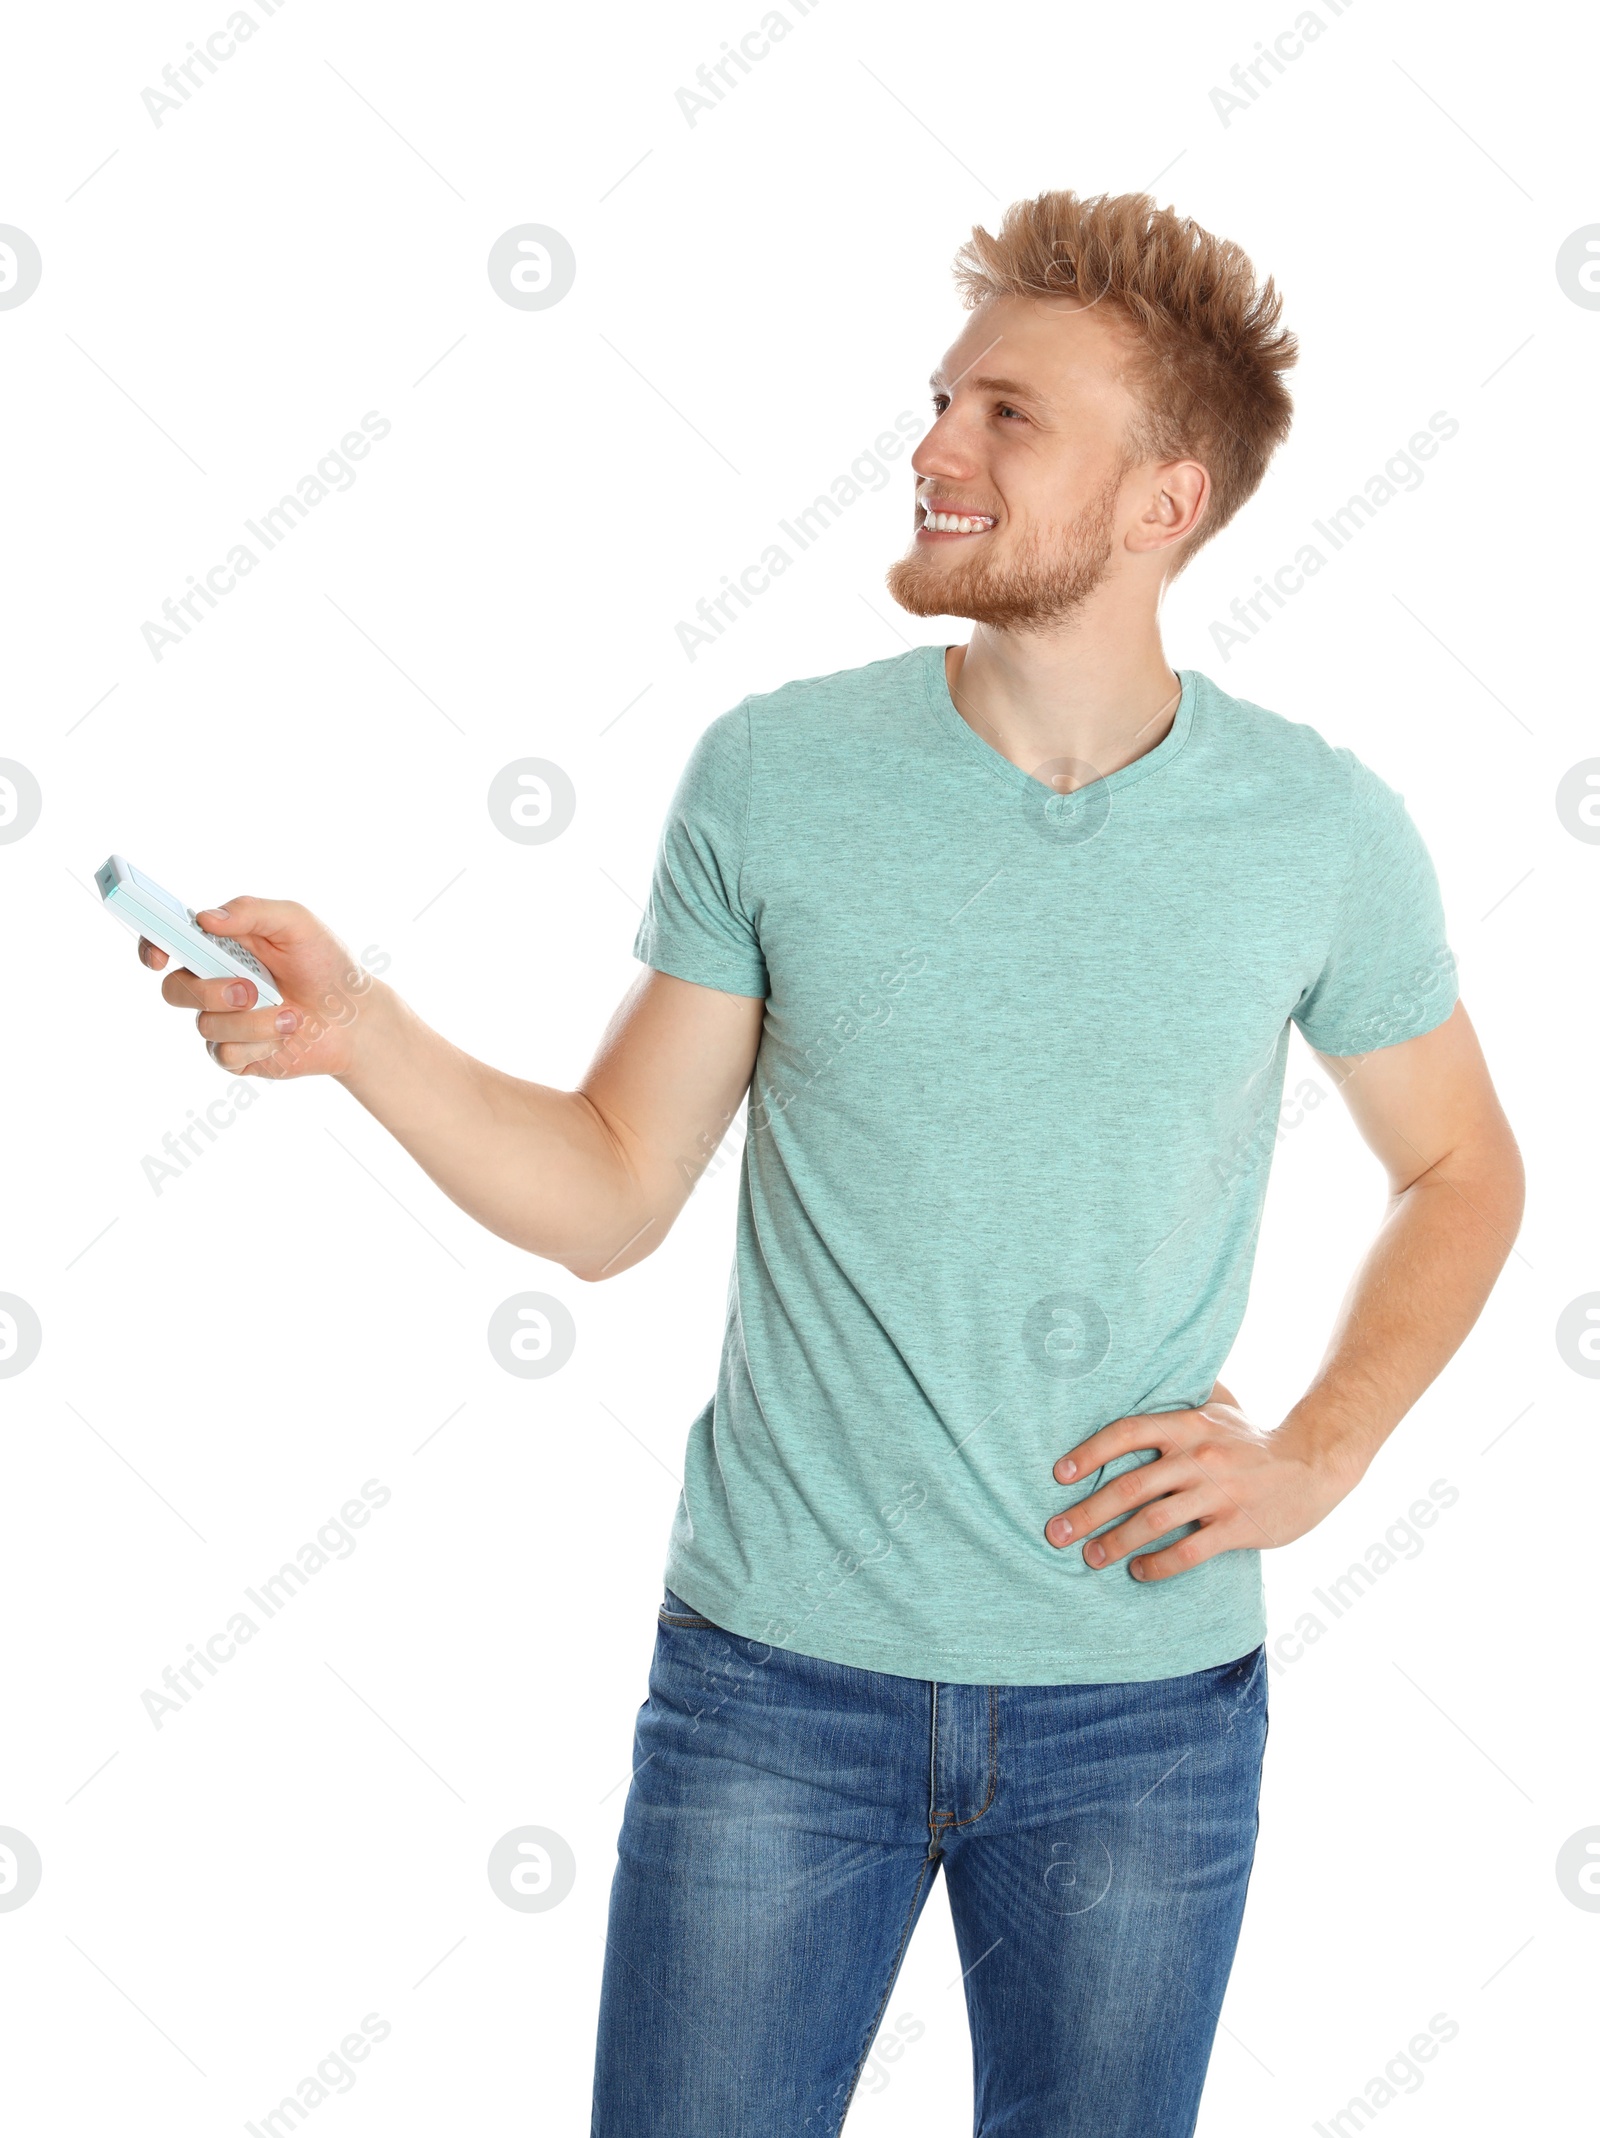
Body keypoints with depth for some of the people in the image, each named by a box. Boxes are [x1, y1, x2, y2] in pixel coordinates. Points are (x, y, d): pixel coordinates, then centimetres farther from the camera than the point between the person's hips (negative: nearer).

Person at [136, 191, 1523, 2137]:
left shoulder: (1323, 831, -6)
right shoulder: (770, 776, -6)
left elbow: (1460, 1172, 10)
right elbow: (609, 1197, -1)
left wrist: (1314, 1459, -3)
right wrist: (358, 1033, -16)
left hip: (1142, 1702, 1)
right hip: (779, 1676, 0)